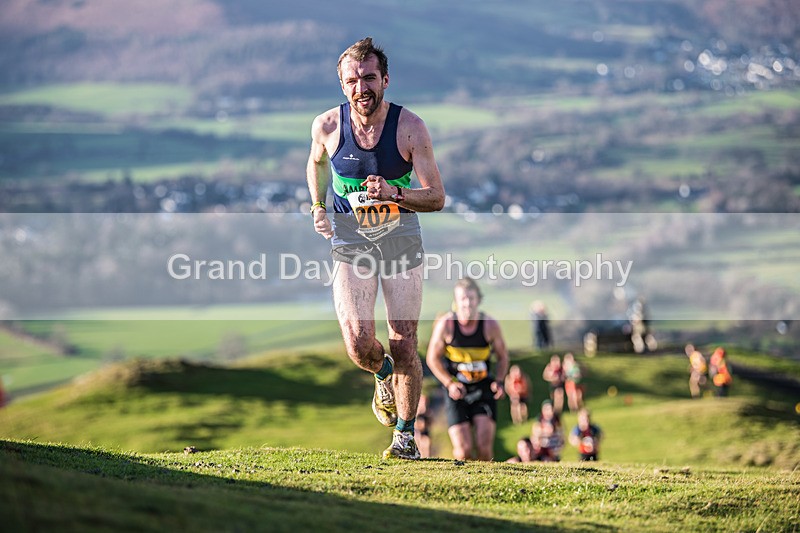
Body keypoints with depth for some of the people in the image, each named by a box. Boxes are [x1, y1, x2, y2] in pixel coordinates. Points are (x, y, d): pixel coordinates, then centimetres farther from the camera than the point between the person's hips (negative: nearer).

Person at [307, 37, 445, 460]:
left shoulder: (410, 128, -13)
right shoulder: (327, 126, -7)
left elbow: (437, 198, -12)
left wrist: (395, 194, -29)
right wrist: (318, 208, 8)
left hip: (401, 239, -1)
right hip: (349, 241, 1)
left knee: (404, 346, -1)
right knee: (359, 344, -13)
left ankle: (405, 435, 16)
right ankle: (383, 375, 24)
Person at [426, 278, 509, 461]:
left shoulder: (490, 325, -8)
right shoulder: (445, 324, -12)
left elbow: (503, 357, 7)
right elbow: (433, 358, -1)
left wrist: (499, 382, -10)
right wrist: (450, 383, -14)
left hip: (484, 390, 1)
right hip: (457, 391, -1)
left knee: (484, 444, -15)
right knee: (463, 451, -11)